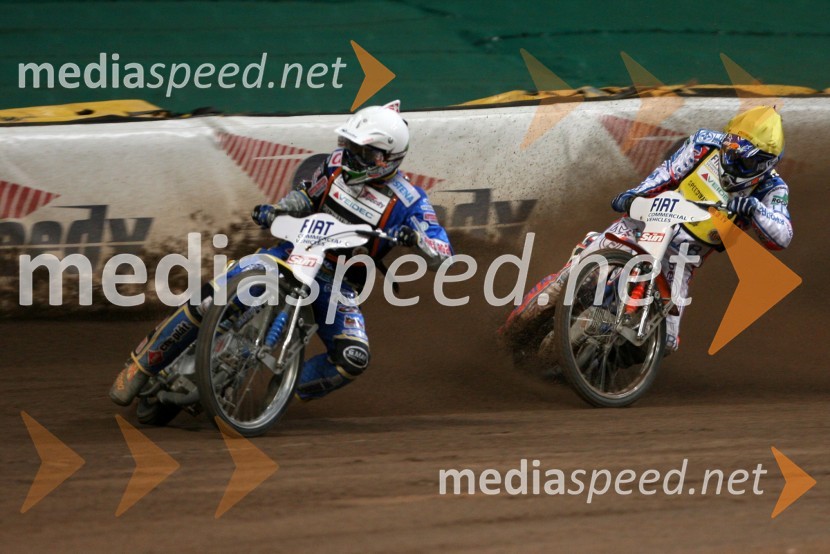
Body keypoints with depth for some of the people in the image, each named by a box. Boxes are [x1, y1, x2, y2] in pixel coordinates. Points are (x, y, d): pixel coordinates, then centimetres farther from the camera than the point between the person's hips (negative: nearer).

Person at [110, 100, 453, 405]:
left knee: (353, 360, -27)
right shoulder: (339, 162, 0)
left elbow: (442, 256, -17)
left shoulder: (408, 201, -11)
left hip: (339, 283, -2)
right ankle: (143, 365, -2)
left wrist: (415, 238, -38)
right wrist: (274, 211, 0)